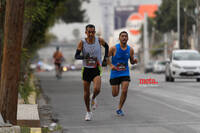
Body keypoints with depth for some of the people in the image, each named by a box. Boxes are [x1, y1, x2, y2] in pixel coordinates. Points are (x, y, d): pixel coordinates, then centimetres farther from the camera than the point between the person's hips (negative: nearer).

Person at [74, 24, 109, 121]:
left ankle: (93, 98, 14)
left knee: (97, 89, -23)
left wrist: (105, 57, 6)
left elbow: (106, 46, 16)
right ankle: (88, 112, 26)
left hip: (96, 69, 0)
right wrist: (83, 56, -31)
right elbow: (76, 56, -10)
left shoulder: (99, 40, -5)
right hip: (86, 69, 1)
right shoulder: (82, 43, -9)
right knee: (86, 93, 7)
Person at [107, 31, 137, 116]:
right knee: (115, 94, 3)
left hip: (125, 73, 2)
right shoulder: (114, 48, -11)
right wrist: (111, 65, -21)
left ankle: (119, 109, 3)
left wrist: (134, 61, -13)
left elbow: (131, 61, 10)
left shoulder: (130, 49, -2)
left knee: (124, 91, -15)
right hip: (115, 73, -2)